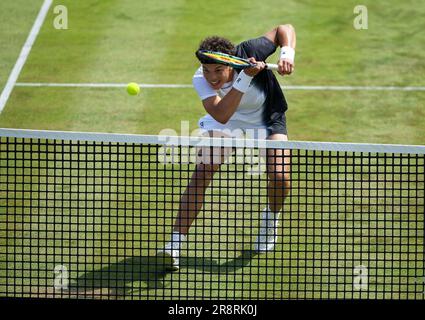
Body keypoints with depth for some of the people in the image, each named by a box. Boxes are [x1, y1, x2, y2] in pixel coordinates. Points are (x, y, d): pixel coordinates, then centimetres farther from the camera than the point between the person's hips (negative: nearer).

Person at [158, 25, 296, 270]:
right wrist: (245, 78, -55)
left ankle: (272, 217, 18)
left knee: (280, 177, -18)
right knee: (202, 171, -20)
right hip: (225, 123, 0)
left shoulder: (248, 53, -33)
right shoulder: (201, 80, -32)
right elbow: (221, 115, -48)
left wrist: (288, 54, -36)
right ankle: (176, 243, -19)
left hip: (267, 121, 0)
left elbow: (285, 29, -16)